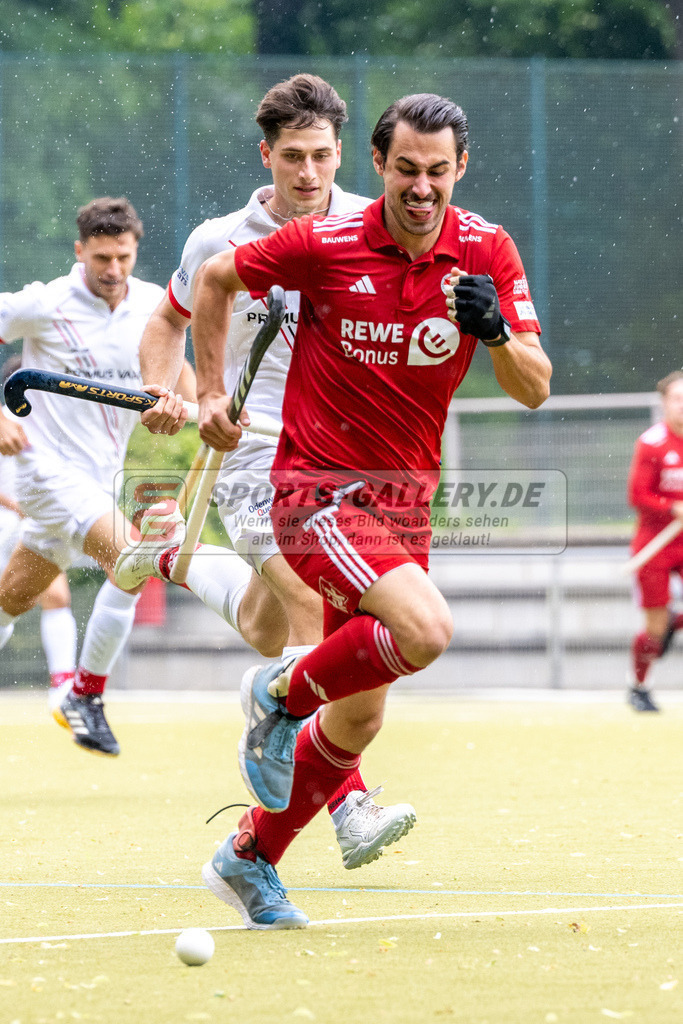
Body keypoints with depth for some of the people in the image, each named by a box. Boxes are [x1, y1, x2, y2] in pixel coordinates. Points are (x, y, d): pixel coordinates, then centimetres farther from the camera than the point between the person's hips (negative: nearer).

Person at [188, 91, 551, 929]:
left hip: (403, 499, 5)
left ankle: (249, 859, 26)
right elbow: (216, 277, 4)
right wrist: (211, 394, 3)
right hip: (317, 487, -5)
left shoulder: (487, 252, -4)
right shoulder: (325, 244, -12)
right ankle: (282, 697, -2)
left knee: (359, 718, 8)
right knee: (426, 629, -28)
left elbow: (534, 390, -6)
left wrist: (495, 331, -25)